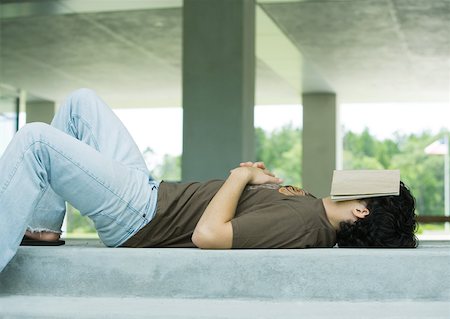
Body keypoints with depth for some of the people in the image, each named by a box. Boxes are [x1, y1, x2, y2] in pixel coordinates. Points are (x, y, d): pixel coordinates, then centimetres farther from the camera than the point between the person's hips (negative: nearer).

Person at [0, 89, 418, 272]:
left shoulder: (300, 222, -27)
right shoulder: (312, 207, 3)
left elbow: (207, 234, -34)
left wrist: (243, 176, -18)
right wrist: (272, 184, -1)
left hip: (139, 217, -9)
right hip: (151, 190, 10)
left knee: (35, 139, -23)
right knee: (81, 101, 17)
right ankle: (42, 227, 18)